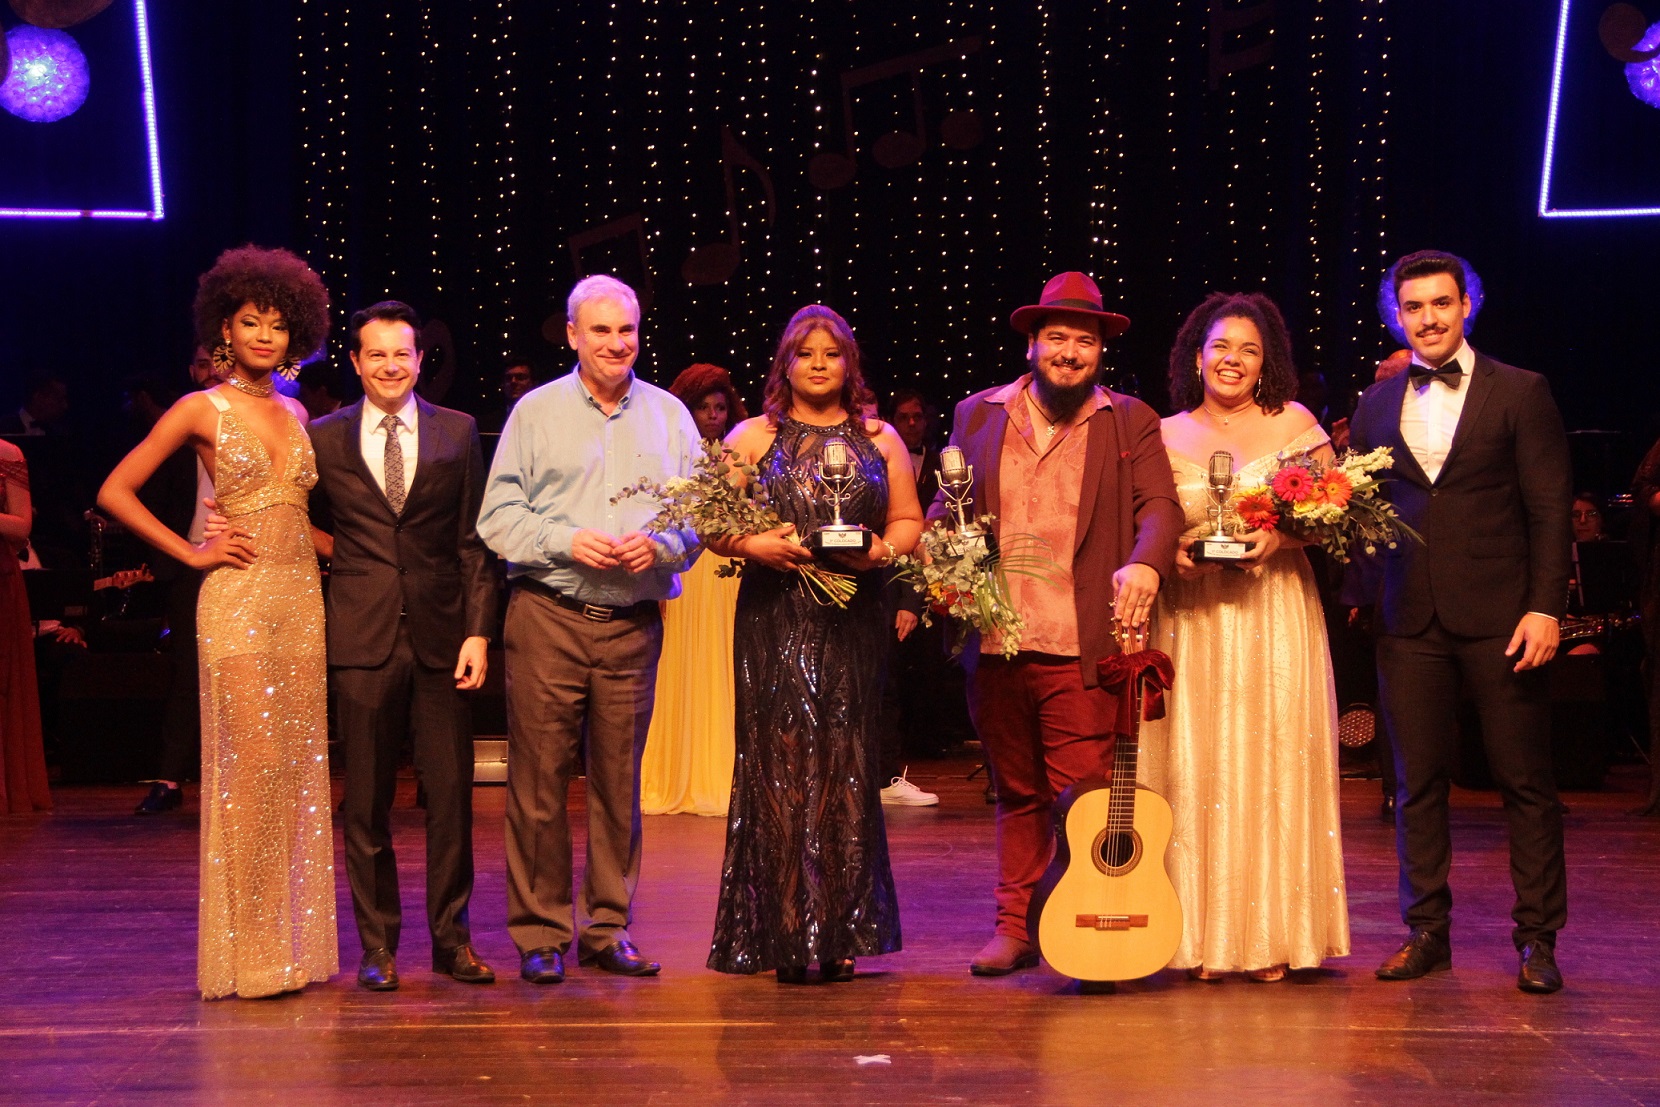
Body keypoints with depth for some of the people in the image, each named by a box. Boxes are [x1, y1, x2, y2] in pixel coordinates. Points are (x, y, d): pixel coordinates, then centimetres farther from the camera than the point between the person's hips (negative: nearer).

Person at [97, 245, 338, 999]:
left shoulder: (294, 413, 15)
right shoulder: (202, 411, -1)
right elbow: (116, 492, -2)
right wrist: (191, 553, -5)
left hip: (302, 598, 6)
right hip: (238, 600, -5)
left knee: (299, 768, 5)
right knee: (250, 768, -8)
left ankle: (294, 943, 12)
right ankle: (248, 954, 1)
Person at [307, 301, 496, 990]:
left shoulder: (458, 432, 7)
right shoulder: (324, 438, 6)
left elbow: (474, 540, 5)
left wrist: (478, 630, -2)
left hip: (441, 635, 1)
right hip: (362, 637, 0)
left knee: (451, 794, 3)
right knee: (366, 801, 4)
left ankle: (452, 939, 15)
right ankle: (377, 946, 14)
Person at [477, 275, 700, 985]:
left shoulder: (669, 415, 12)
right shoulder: (535, 413, 6)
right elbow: (498, 516, 1)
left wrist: (659, 544, -9)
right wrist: (566, 540, -13)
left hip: (635, 625, 2)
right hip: (548, 619, -2)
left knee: (619, 781, 7)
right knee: (539, 779, -3)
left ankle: (608, 930, 16)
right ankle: (539, 933, 6)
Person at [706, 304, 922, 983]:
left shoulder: (879, 439, 14)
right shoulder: (752, 437, 9)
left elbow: (909, 521, 12)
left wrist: (881, 551, -8)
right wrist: (754, 545, -14)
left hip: (852, 626, 2)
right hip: (773, 621, -1)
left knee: (846, 770, 1)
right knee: (777, 769, -6)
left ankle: (840, 937, 7)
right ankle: (784, 937, -3)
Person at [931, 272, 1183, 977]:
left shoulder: (1130, 422, 6)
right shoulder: (978, 415, 13)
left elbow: (1159, 506, -4)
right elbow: (947, 509, 16)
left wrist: (1145, 563, -24)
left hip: (1083, 649, -3)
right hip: (994, 645, 3)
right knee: (1017, 795, 14)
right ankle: (1016, 927, 23)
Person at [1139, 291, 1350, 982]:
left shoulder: (1293, 423, 6)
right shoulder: (1166, 436, 9)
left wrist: (1280, 537, -14)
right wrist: (1173, 553, -11)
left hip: (1274, 616, -1)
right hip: (1191, 619, 1)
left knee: (1272, 763, -2)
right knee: (1197, 770, -1)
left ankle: (1270, 939, 5)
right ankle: (1203, 940, 5)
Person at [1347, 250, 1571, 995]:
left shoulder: (1519, 393, 2)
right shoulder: (1377, 405, 12)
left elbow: (1550, 508, -2)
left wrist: (1546, 606, -10)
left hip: (1499, 618, -3)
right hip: (1411, 619, 3)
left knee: (1525, 780, 2)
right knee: (1418, 783, 7)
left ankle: (1538, 938, 10)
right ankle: (1427, 932, 16)